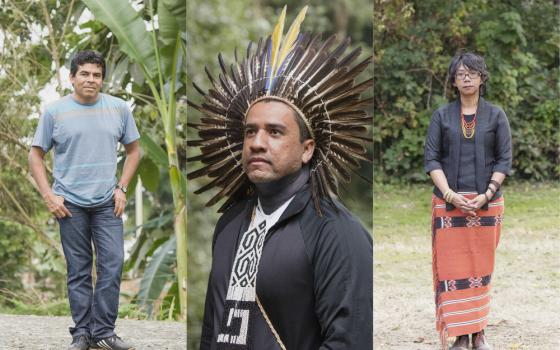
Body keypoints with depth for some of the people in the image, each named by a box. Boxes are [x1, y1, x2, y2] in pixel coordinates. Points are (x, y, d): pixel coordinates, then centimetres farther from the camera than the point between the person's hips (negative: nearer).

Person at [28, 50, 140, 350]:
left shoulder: (119, 109, 4)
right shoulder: (55, 112, -1)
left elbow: (133, 150, 14)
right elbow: (36, 154, 5)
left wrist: (122, 188, 4)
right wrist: (48, 196, -3)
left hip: (107, 202, 1)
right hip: (70, 204, -1)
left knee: (112, 265, -5)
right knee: (78, 271, 4)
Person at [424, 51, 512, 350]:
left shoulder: (495, 116, 4)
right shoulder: (442, 116, 4)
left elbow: (504, 160, 1)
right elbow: (431, 158, 0)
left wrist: (485, 196, -11)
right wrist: (449, 195, -12)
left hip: (486, 203, 0)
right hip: (449, 202, 0)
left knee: (481, 267, 4)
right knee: (452, 267, -4)